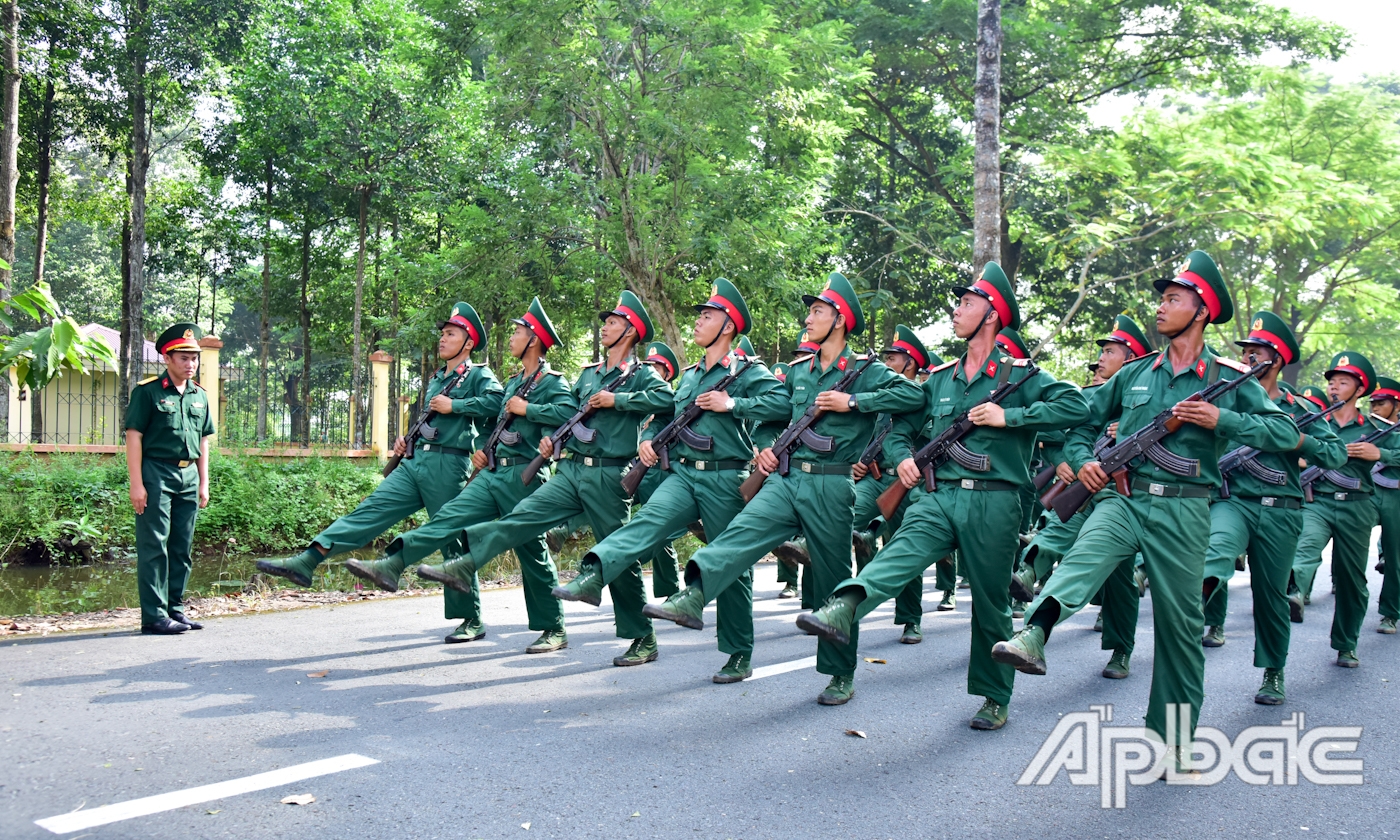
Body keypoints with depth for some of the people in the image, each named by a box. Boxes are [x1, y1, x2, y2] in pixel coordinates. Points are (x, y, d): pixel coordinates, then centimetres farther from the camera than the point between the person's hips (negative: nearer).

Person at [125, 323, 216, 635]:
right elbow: (134, 437, -7)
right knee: (154, 546, -4)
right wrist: (136, 484, -13)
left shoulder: (199, 395, 15)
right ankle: (154, 615, -1)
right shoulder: (147, 392, -3)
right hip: (156, 473, -6)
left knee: (182, 548, 10)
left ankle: (175, 608, 19)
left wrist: (203, 483, 15)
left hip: (189, 476, 6)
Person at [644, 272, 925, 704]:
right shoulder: (798, 371, 16)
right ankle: (693, 597, -39)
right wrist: (766, 448, 11)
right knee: (741, 533, -22)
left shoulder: (866, 371, -1)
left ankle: (841, 676, 15)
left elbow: (914, 395, -15)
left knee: (833, 582, 3)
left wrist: (852, 402, -17)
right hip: (785, 478, 5)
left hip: (830, 487, -5)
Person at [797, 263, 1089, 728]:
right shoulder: (940, 378, 16)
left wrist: (1008, 416, -17)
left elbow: (1076, 404, -12)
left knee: (991, 603, 7)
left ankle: (995, 699, 21)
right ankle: (843, 610, -48)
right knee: (900, 552, -25)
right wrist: (903, 458, 4)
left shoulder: (1019, 374, 2)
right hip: (940, 495, 3)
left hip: (994, 502, -3)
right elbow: (903, 425, 26)